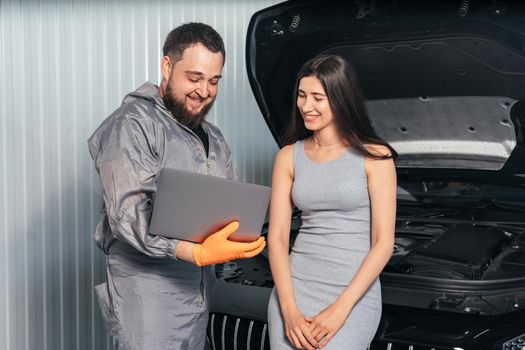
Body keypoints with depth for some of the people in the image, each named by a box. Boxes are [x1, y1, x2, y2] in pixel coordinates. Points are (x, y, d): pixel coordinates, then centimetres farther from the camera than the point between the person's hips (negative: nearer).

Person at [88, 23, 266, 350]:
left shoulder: (214, 139, 16)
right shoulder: (132, 125, -11)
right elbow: (129, 215, -21)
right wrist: (197, 253, -32)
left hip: (198, 291, 8)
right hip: (147, 293, -7)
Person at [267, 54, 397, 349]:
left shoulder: (373, 157, -4)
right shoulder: (289, 157, 6)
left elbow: (383, 243, -6)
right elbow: (277, 237, 2)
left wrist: (341, 308, -13)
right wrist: (289, 310, -9)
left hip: (354, 295, -3)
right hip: (294, 290, 3)